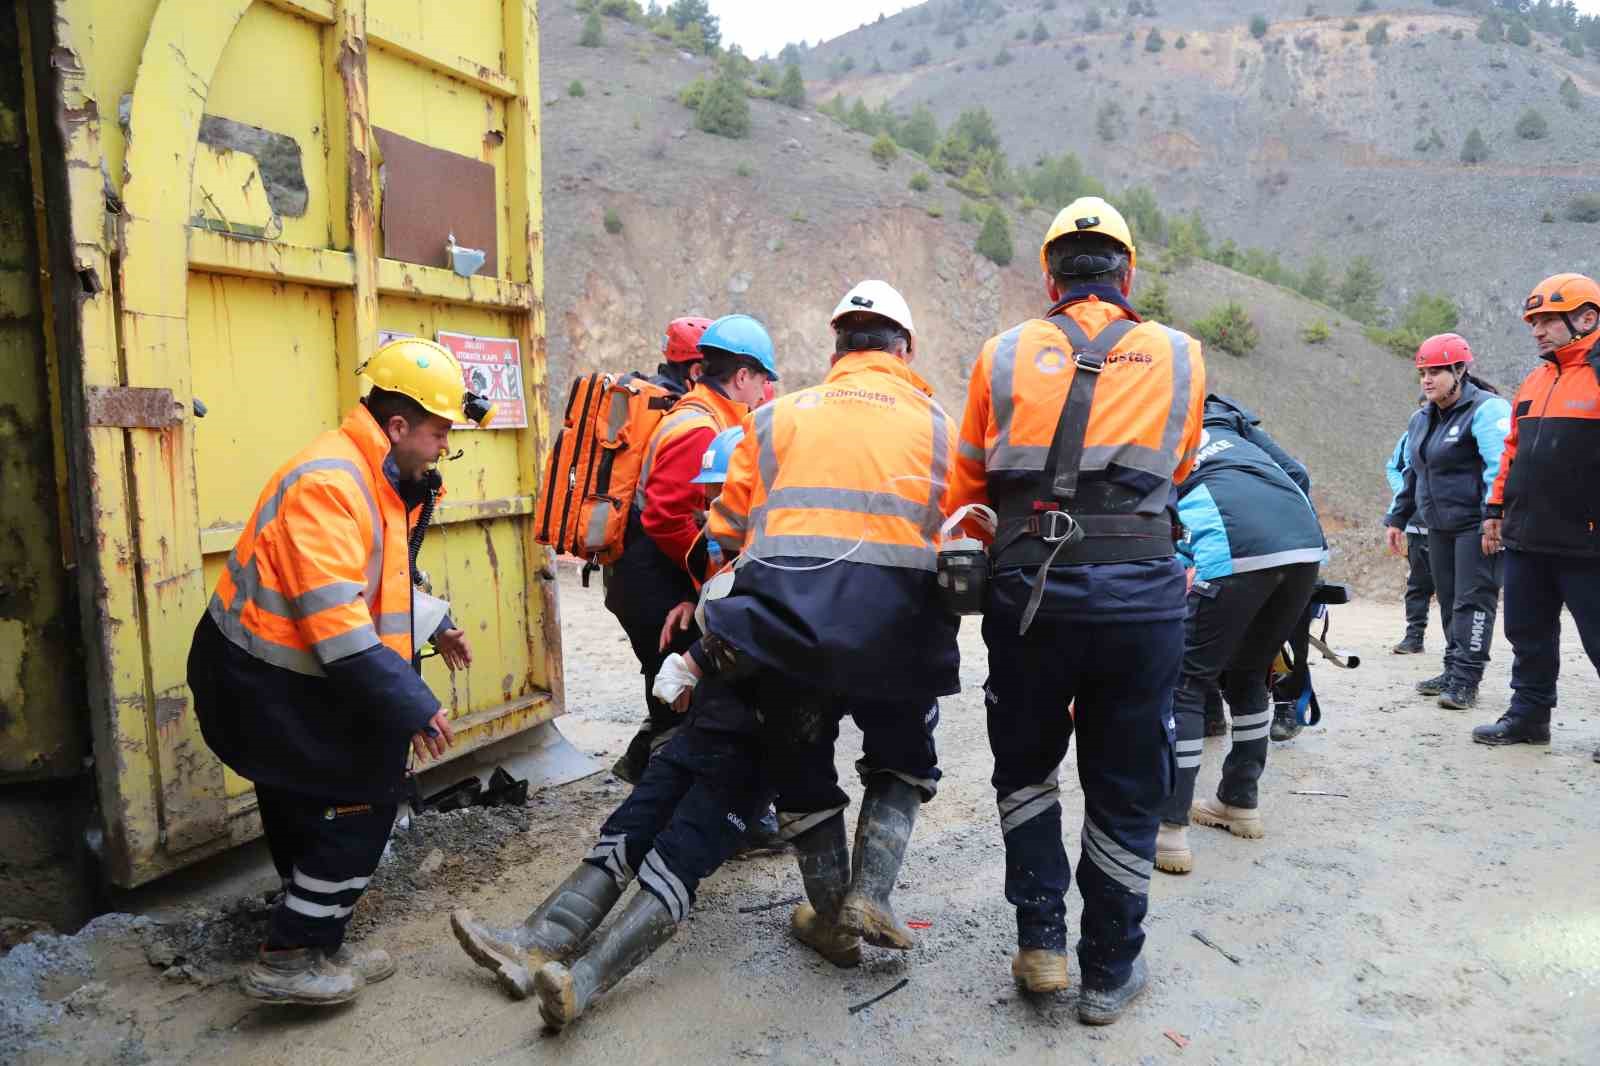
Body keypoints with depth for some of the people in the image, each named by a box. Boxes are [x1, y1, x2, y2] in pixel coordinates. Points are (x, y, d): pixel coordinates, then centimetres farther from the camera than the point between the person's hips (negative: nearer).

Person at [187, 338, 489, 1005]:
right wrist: (410, 706, -31)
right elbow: (336, 620, -32)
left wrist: (433, 625, 25)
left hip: (284, 678, 10)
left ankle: (316, 947, 37)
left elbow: (382, 573, 27)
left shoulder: (376, 478, 8)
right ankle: (289, 961, 5)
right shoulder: (329, 484, -26)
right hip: (265, 685, -10)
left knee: (314, 810, 20)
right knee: (362, 799, -5)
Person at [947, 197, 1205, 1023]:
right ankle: (1110, 971, 26)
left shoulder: (1003, 355, 9)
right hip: (1140, 593, 1)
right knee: (1125, 790, 15)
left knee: (1025, 766, 22)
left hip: (1027, 587, 0)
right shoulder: (1180, 356, 11)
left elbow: (965, 490, 13)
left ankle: (1041, 939, 20)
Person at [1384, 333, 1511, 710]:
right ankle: (1454, 672, 19)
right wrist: (1397, 518, 23)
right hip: (1439, 527, 8)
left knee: (1473, 600, -7)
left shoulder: (1486, 410, -12)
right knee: (1449, 599, 11)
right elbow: (1411, 472, 23)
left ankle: (1466, 679, -5)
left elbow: (1500, 467, -20)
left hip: (1476, 525, -8)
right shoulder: (1422, 419, 15)